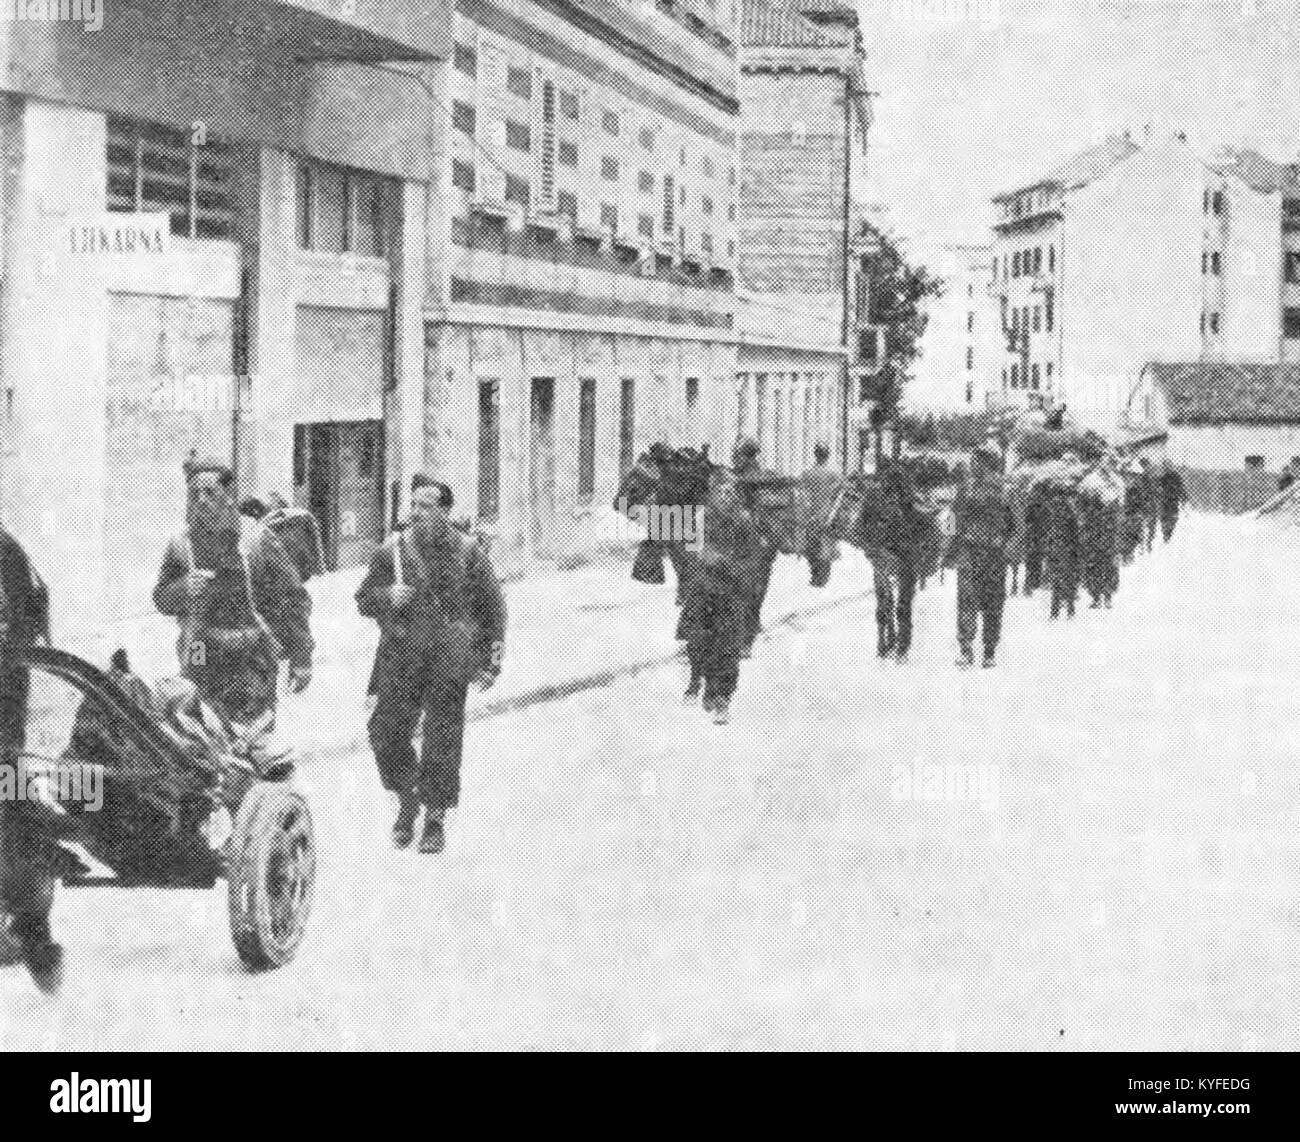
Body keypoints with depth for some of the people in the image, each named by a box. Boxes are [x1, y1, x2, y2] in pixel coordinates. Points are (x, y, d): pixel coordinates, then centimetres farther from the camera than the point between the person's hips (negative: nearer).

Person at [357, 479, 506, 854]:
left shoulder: (468, 554, 1)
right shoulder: (392, 551, 5)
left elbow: (492, 607, 8)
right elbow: (364, 600, 9)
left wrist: (491, 659, 3)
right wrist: (388, 597, -13)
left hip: (450, 659, -2)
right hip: (400, 658, 2)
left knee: (441, 743, -2)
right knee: (386, 733, -4)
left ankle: (436, 820, 11)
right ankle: (407, 799, 21)